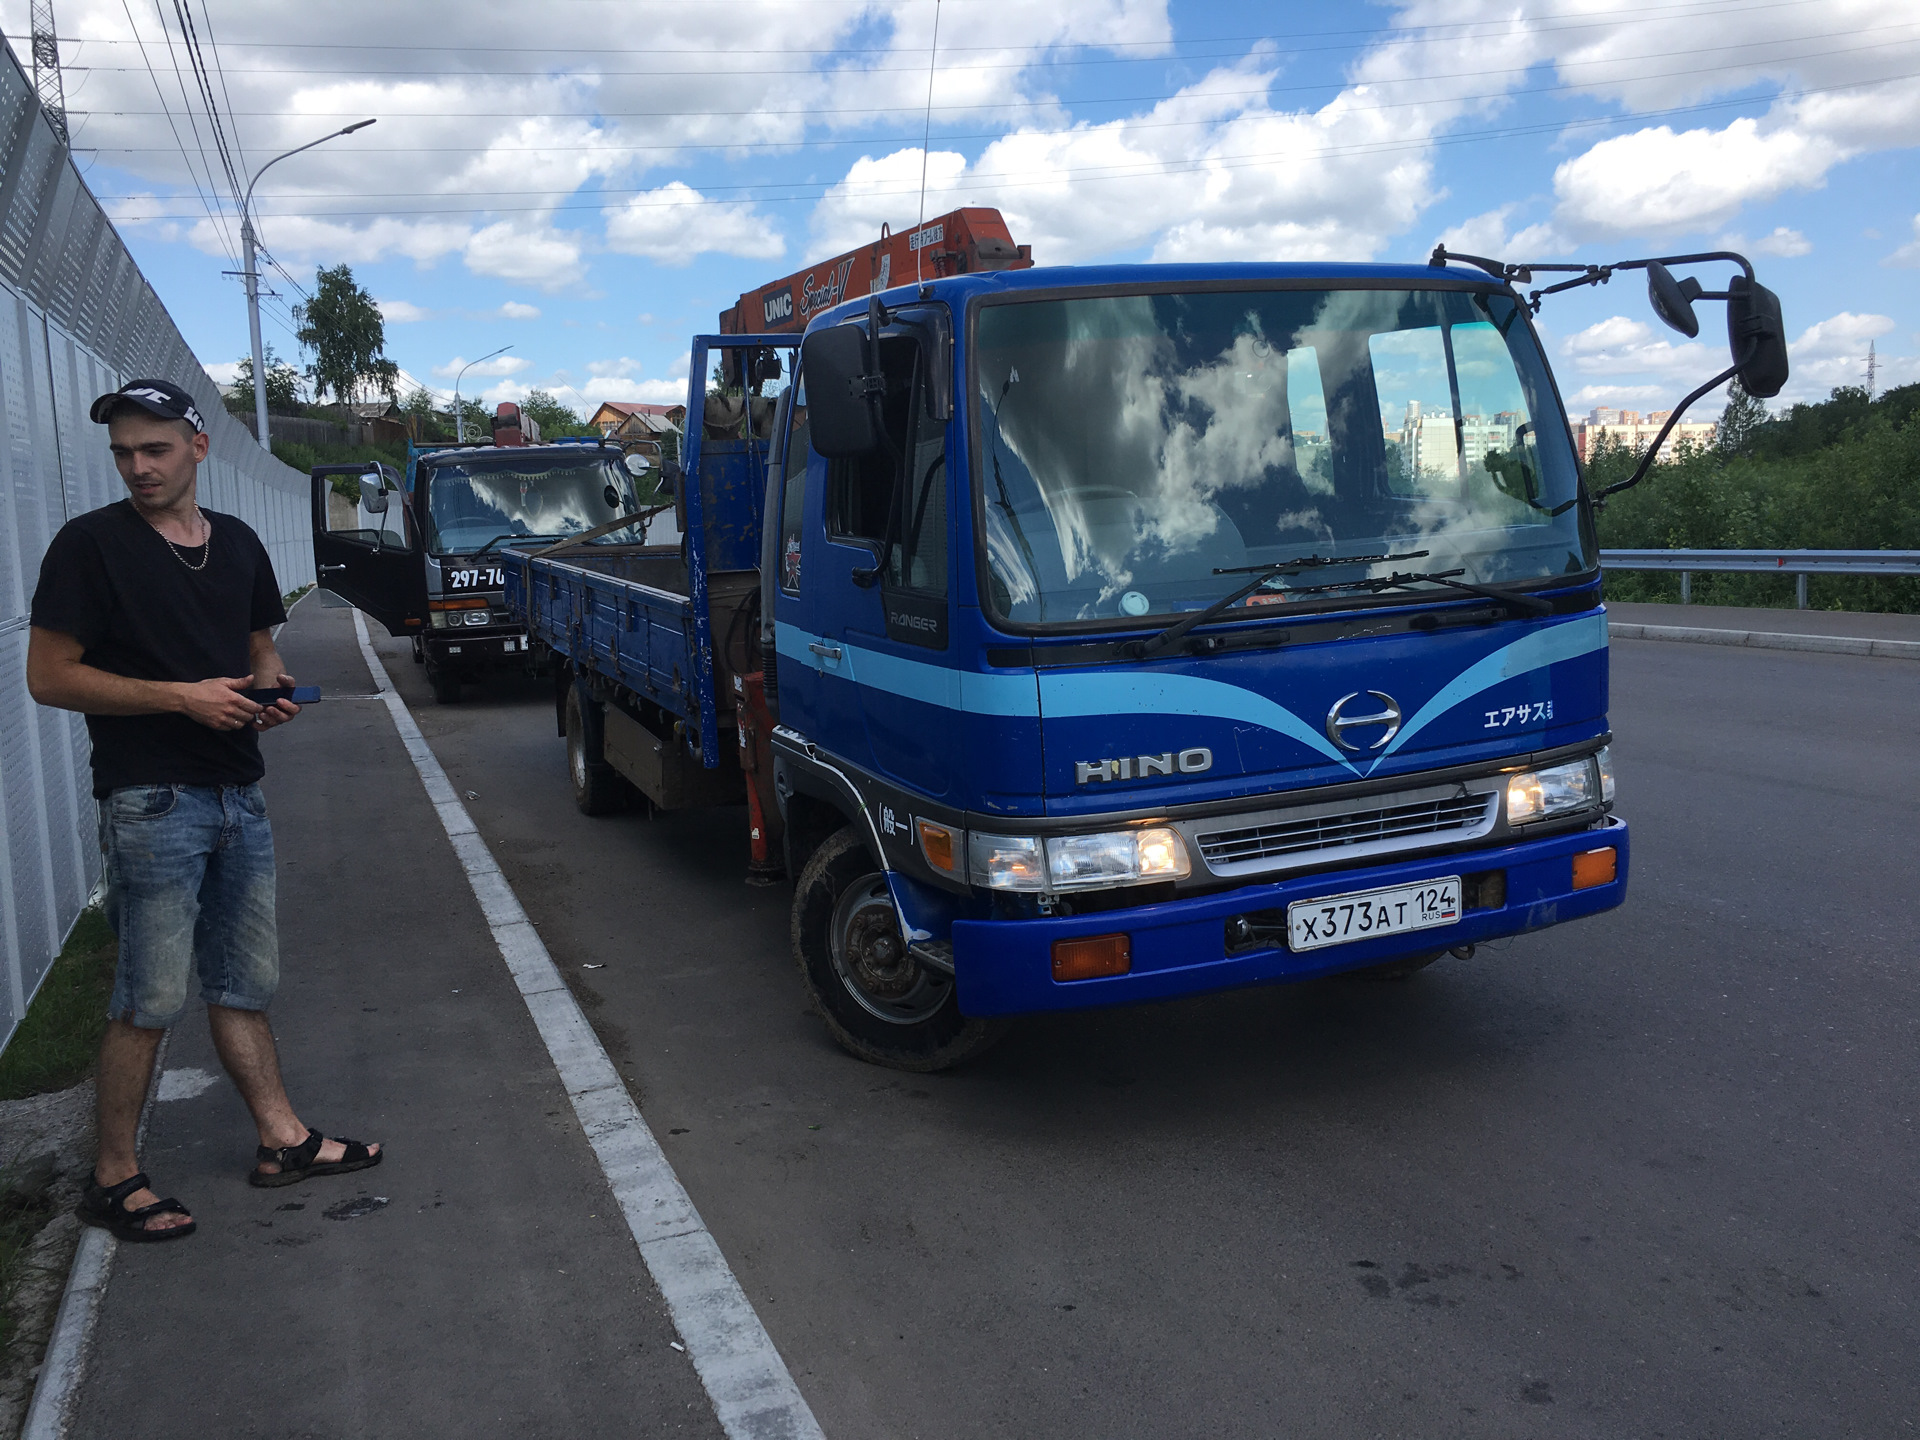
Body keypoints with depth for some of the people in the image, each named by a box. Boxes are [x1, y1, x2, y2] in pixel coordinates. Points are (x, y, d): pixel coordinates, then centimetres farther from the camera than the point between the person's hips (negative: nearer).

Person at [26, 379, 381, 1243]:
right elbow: (49, 677, -9)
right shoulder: (91, 544, -7)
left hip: (237, 795, 6)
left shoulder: (238, 545, 11)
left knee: (244, 984, 15)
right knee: (148, 1001, -1)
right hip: (150, 804, -6)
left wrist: (270, 695, -1)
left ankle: (283, 1139, 24)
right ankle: (113, 1179, 13)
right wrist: (182, 696, -17)